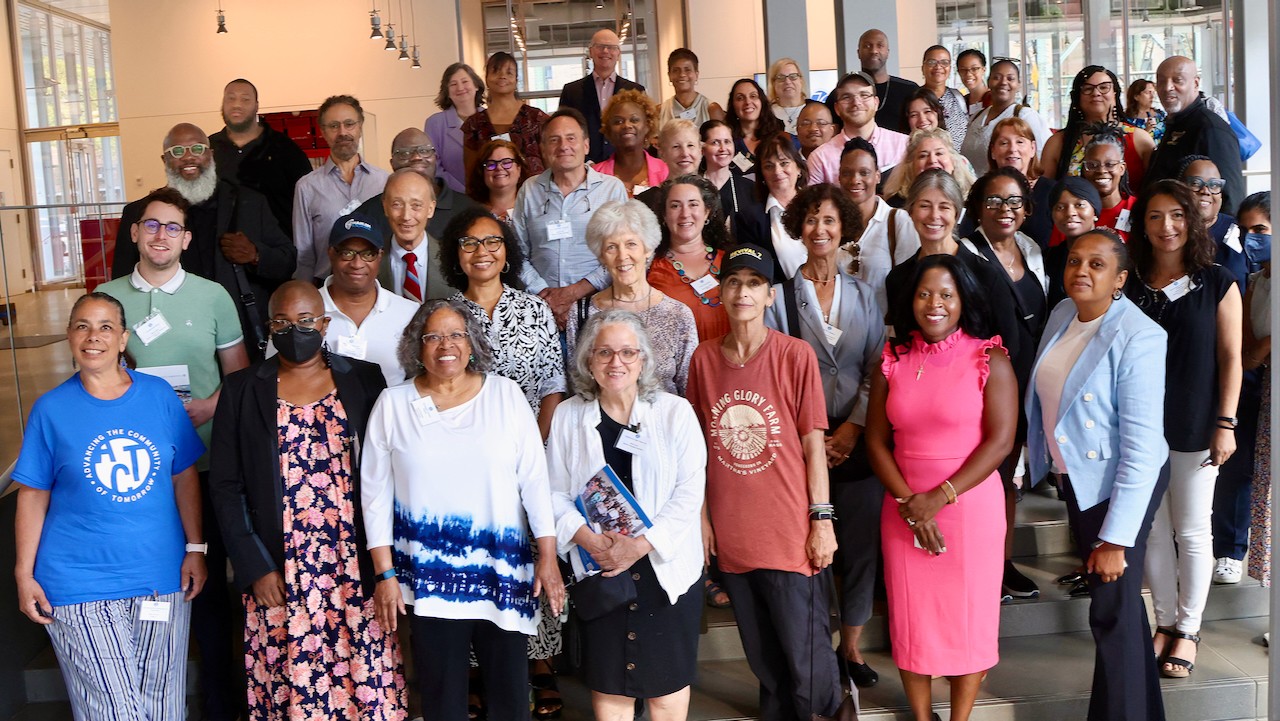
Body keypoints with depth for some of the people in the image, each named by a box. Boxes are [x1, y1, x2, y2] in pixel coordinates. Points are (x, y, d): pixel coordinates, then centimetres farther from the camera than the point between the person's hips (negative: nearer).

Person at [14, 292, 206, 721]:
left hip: (161, 576, 2)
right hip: (81, 586, -2)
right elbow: (32, 495, 2)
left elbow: (185, 477, 6)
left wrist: (195, 549, 1)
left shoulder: (160, 396, 2)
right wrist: (25, 574, -2)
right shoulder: (52, 409, -2)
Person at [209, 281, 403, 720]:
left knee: (366, 682, 2)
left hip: (356, 571, 0)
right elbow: (225, 487, 3)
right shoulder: (241, 390, 4)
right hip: (278, 575, 0)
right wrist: (254, 568, -5)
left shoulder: (364, 380, 3)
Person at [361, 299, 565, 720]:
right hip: (428, 576, 0)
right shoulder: (393, 404, 2)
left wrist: (548, 557, -3)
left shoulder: (505, 394, 1)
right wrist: (385, 575, 0)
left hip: (503, 574, 0)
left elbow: (534, 479, 1)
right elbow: (376, 493, 4)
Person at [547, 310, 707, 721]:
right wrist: (585, 537, -14)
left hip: (666, 565, -1)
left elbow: (689, 490, -9)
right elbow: (555, 492, 3)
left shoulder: (675, 413, -4)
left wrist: (643, 543, -18)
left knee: (667, 673, 7)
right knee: (607, 678, 9)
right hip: (598, 565, 2)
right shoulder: (567, 417, 3)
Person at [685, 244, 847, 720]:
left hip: (791, 533, -3)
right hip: (732, 534, 4)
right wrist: (702, 516, 6)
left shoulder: (796, 355, -7)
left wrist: (822, 520, -7)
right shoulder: (704, 358, 4)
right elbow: (699, 445, 8)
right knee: (763, 660, 16)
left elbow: (814, 444, -5)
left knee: (806, 663, 0)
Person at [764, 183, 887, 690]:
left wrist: (854, 426, -7)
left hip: (855, 438, 3)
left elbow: (878, 369, 4)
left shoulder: (863, 295, 9)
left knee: (860, 546, 6)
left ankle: (851, 647, 21)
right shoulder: (781, 295, 0)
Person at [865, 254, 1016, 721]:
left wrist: (939, 497, -15)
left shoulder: (990, 360, -5)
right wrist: (907, 501, -9)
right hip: (903, 509, 3)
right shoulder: (892, 361, 4)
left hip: (970, 504, -3)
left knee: (969, 613, 6)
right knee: (910, 616, 9)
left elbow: (1000, 440, -11)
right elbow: (876, 441, 3)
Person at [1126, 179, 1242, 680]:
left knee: (1191, 531, 5)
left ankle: (1188, 629, 19)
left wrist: (1225, 424, -8)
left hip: (1195, 429, -3)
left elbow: (1230, 357, -2)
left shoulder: (1216, 283, -3)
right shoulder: (1130, 285, 4)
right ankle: (1165, 622, 24)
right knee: (1153, 530, 9)